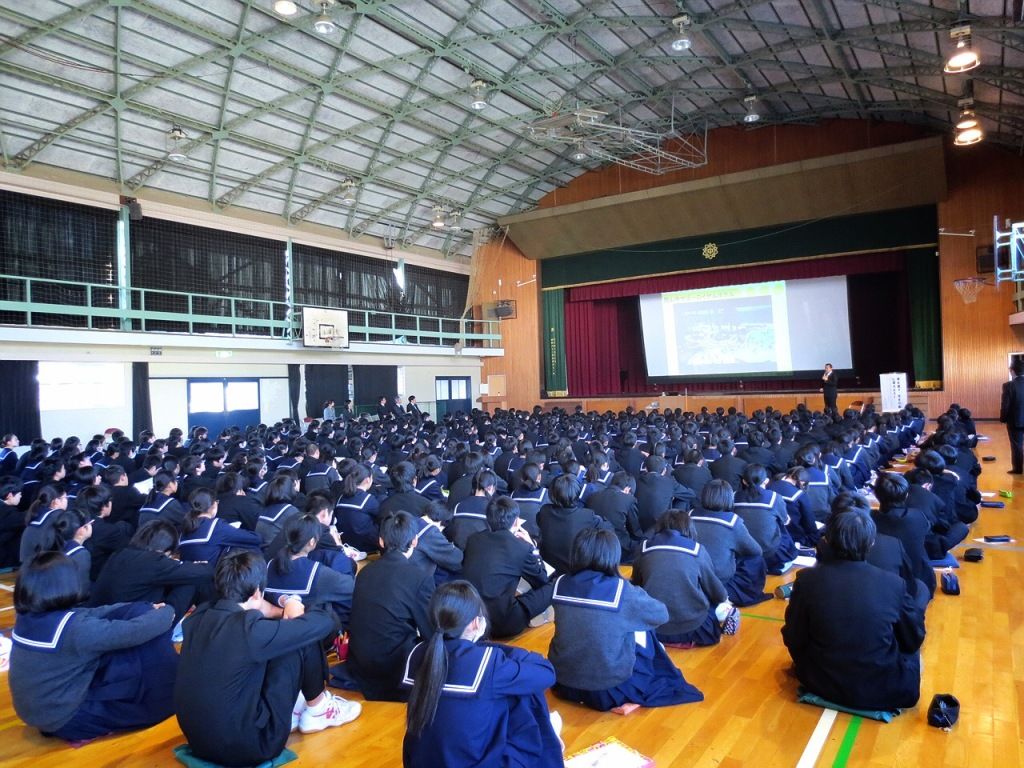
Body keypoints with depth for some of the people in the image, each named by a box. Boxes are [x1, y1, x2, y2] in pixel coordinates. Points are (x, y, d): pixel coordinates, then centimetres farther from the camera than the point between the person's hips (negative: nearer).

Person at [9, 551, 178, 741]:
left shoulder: (27, 616, -4)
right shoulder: (74, 627, -29)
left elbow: (91, 614, 5)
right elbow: (137, 631, -26)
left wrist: (146, 609, 5)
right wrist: (166, 612, -5)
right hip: (66, 719, -8)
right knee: (153, 643, -7)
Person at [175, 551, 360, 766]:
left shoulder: (199, 616, -3)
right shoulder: (249, 630, -23)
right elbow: (326, 621, -15)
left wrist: (281, 612, 10)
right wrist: (295, 613, 6)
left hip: (198, 742, 7)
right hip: (244, 747, -7)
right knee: (302, 640, -2)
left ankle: (290, 706, 27)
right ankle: (318, 710, 19)